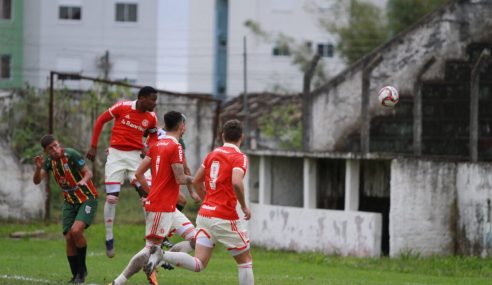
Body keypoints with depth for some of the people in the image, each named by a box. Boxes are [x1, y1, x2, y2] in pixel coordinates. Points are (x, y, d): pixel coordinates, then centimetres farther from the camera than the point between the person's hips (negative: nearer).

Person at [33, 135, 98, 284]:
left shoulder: (71, 154, -17)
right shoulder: (49, 161, 1)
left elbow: (88, 172, -16)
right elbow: (37, 181, -4)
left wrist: (84, 181, -38)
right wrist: (38, 168, -24)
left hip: (87, 199, -6)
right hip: (70, 202, 6)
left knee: (76, 230, -24)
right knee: (69, 238, -4)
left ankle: (82, 269, -4)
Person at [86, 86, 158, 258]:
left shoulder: (151, 118, 0)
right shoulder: (122, 107, -9)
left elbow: (153, 135, 18)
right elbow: (100, 121, 1)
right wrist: (93, 147, 0)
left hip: (136, 157, 3)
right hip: (116, 155, -2)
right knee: (112, 197, -5)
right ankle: (109, 237, 7)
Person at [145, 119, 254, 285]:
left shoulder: (212, 154, 13)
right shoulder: (239, 157, -8)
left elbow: (196, 181, 19)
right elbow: (236, 182, -26)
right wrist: (244, 206, -12)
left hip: (204, 214, 6)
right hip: (225, 218, -6)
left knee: (199, 264, 2)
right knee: (245, 260, 11)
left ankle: (162, 255, -19)